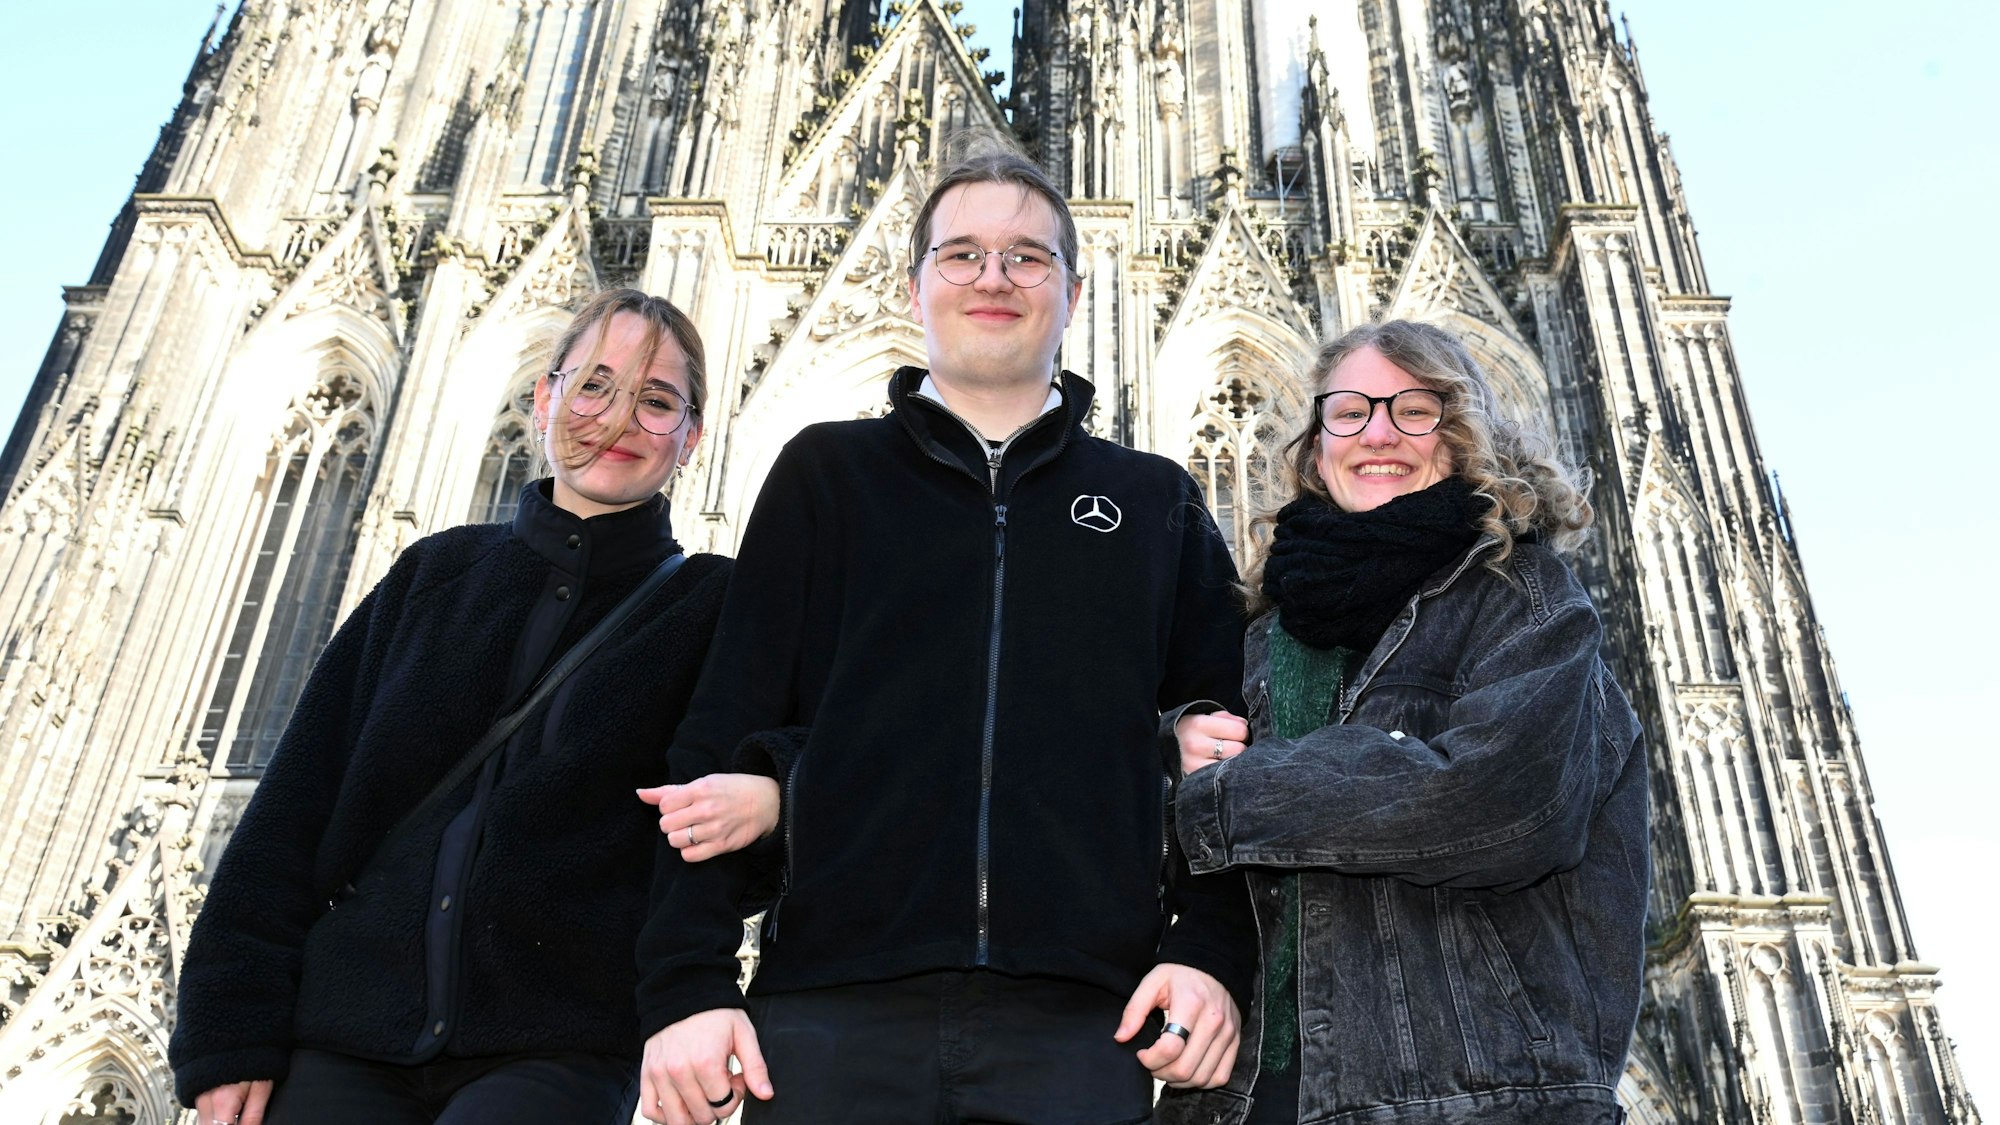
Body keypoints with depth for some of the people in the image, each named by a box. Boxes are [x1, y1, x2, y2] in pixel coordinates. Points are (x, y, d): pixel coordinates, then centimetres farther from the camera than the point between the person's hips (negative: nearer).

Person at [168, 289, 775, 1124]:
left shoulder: (708, 610, 4)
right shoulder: (437, 572, 11)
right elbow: (299, 800, 8)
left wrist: (763, 798, -28)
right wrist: (233, 1031, 0)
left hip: (550, 1050, -2)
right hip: (343, 1040, 3)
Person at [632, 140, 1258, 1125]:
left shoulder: (1156, 503, 13)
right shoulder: (826, 474, 10)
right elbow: (726, 735, 4)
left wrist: (1212, 952, -4)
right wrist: (687, 978, -4)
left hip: (1081, 1019, 1)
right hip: (833, 1014, 0)